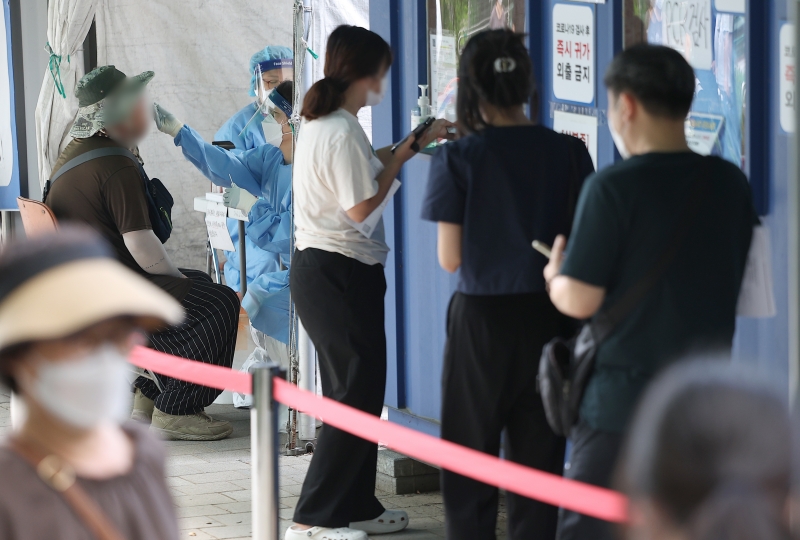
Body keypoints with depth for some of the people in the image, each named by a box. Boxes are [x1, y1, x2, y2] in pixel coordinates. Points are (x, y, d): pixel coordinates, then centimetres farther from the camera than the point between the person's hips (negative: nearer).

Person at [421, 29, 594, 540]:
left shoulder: (459, 159, -10)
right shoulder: (570, 153, -2)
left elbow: (450, 258, -8)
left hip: (483, 319, -3)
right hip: (551, 319, 3)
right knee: (539, 458, 11)